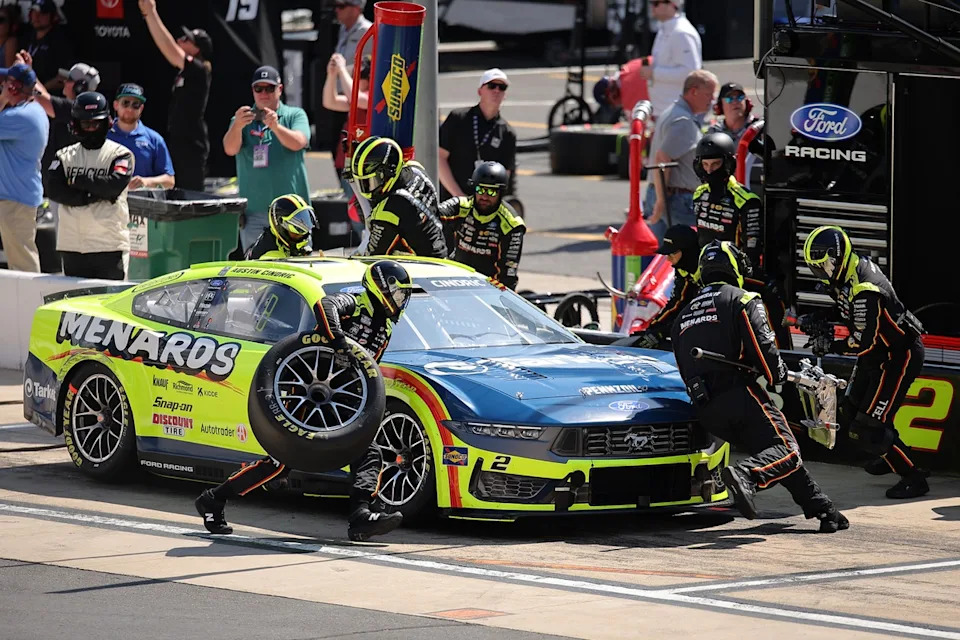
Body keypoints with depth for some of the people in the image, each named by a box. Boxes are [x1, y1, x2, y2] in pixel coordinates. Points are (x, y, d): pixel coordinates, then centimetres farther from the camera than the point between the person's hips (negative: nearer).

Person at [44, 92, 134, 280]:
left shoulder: (120, 154, 2)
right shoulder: (65, 156, 11)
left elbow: (115, 185, -16)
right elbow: (53, 189, -6)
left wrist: (78, 181, -7)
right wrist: (96, 195, -13)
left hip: (109, 244, -3)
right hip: (72, 245, 3)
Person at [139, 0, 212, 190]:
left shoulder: (199, 71, -12)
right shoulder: (186, 71, 14)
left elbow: (171, 50, -19)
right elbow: (166, 48, 17)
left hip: (191, 146, -10)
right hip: (177, 143, 10)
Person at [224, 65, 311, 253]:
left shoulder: (295, 115, 9)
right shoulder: (243, 119, 11)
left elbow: (297, 143, -11)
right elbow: (230, 149, -8)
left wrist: (276, 126, -30)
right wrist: (237, 126, -29)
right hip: (254, 213, 1)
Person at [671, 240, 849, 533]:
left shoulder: (684, 315, 25)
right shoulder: (742, 300, 4)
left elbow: (686, 372, 23)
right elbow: (763, 347, -8)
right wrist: (777, 375, 9)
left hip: (706, 411, 7)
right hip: (739, 394, -7)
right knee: (785, 449, -13)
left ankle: (821, 509, 6)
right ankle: (745, 474, -43)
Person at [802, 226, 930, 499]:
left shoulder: (865, 291, -31)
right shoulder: (845, 277, 0)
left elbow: (864, 342, -29)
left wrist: (831, 346, -17)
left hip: (898, 356, -10)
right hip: (876, 356, 10)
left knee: (870, 425, -12)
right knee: (850, 413, 18)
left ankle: (913, 479, 0)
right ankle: (896, 454, 39)